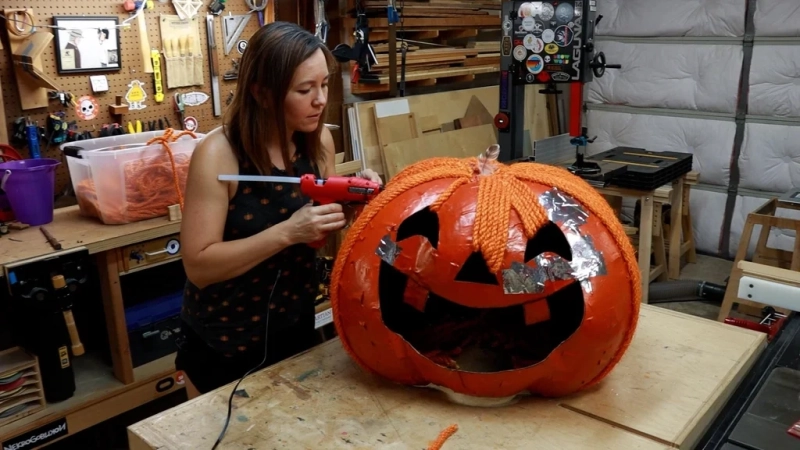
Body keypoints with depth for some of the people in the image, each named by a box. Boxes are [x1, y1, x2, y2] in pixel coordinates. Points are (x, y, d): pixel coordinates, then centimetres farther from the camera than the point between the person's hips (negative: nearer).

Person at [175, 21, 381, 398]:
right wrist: (287, 232, -32)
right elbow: (199, 266, -23)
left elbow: (326, 240, 4)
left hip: (296, 329, 5)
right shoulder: (218, 153, -22)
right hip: (222, 342, -4)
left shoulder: (319, 141, -7)